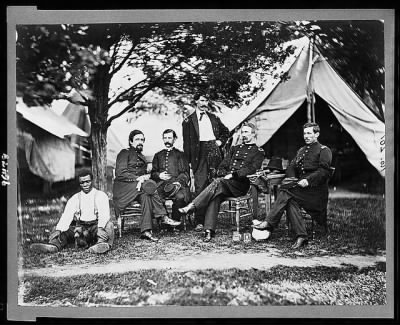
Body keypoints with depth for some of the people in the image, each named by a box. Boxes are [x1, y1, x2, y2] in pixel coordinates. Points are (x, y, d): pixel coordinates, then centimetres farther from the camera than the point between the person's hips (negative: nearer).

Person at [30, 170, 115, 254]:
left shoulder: (101, 196, 3)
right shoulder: (74, 199, 11)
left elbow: (104, 215, -14)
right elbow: (66, 215, -4)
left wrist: (100, 228, -36)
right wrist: (58, 230, -24)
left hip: (96, 227, -3)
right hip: (80, 227, 3)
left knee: (108, 224, -32)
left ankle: (102, 243, -57)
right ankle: (53, 245, -47)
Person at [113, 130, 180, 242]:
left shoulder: (142, 157, 27)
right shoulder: (125, 153, 5)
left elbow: (145, 174, 17)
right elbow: (120, 173, -8)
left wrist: (145, 177, -8)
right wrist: (138, 178, -16)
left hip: (138, 187, 6)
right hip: (123, 188, -5)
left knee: (146, 195, -30)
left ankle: (146, 231, -40)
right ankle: (163, 216, -31)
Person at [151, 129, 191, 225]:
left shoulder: (180, 154, 20)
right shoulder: (158, 155, 29)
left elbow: (185, 173, 9)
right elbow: (153, 173, 24)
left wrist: (178, 182, -11)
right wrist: (159, 175, -1)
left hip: (176, 183, -2)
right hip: (161, 184, 2)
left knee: (180, 196, -36)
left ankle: (175, 221, -20)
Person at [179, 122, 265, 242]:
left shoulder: (259, 152, 11)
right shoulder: (235, 148, 28)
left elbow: (252, 169, -6)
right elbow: (222, 166, 21)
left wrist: (233, 175, -16)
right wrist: (225, 174, -2)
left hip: (241, 185, -4)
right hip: (225, 184, 4)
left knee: (218, 182, -33)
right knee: (215, 196, -29)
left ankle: (192, 206, -39)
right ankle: (209, 230, -37)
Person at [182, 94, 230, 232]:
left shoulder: (214, 118, 20)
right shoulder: (189, 121, 7)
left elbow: (225, 131, 32)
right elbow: (187, 143, 4)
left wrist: (221, 141, 13)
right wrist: (189, 161, -2)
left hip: (214, 152, 4)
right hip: (199, 155, -3)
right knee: (200, 187, -10)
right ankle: (199, 222, -8)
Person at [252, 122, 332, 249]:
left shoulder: (324, 150, 5)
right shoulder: (301, 150, 27)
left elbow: (323, 172, -9)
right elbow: (291, 167, 20)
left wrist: (307, 180, -22)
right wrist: (292, 179, -2)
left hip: (315, 189, -6)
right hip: (300, 187, 6)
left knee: (286, 190, -27)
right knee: (290, 201, -28)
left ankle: (269, 223, -29)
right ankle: (301, 236, -32)